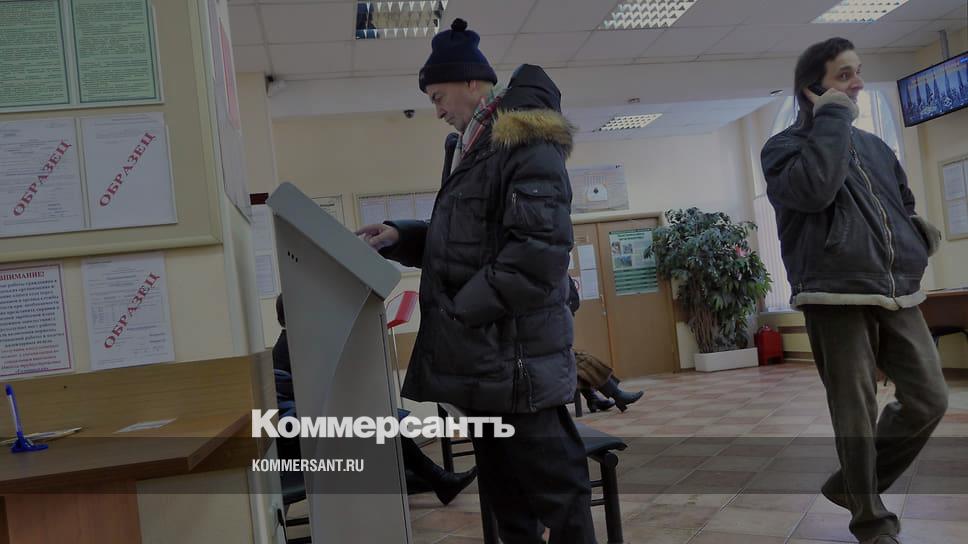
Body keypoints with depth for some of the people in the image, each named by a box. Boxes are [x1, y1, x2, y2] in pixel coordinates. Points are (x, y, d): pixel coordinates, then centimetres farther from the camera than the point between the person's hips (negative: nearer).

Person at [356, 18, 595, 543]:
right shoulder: (470, 150, 17)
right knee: (503, 491, 20)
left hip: (516, 356, -10)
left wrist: (460, 313, -18)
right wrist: (399, 237, 9)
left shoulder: (527, 143, -12)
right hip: (483, 356, 10)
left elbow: (540, 249, -22)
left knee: (553, 485, 3)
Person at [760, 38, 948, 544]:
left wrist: (919, 236, 9)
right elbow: (814, 189, -22)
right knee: (856, 417, -1)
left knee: (928, 400, 5)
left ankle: (852, 485, 24)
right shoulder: (785, 146, 1)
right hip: (836, 299, -6)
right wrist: (833, 116, -11)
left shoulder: (874, 145, 20)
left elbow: (904, 206, 29)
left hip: (897, 295, 6)